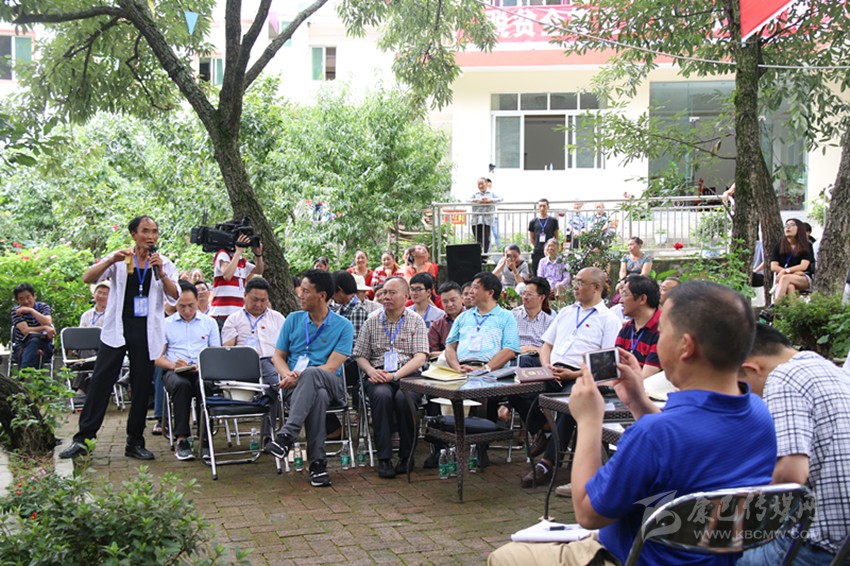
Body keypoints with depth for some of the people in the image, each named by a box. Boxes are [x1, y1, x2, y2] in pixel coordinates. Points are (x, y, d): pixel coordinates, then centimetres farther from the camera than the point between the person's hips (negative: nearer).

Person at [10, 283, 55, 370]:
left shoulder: (43, 306, 6)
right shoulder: (16, 311, 0)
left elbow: (48, 323, -15)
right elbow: (25, 331, -14)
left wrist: (31, 310, -15)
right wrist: (44, 328, -27)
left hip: (44, 347, 1)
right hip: (21, 348, -1)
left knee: (35, 341, -36)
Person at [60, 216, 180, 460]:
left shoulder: (164, 264, 8)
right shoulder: (119, 258, 5)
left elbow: (175, 298, -3)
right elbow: (88, 278, -6)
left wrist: (161, 273, -17)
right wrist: (112, 260, -21)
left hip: (147, 332, 1)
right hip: (117, 328, -1)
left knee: (142, 387, 4)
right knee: (100, 382, -5)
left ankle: (135, 442, 12)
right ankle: (83, 438, -2)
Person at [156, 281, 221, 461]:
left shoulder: (209, 323, 19)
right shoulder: (166, 324, 16)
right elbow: (157, 357, 10)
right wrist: (173, 365, -12)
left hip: (202, 371, 0)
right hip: (175, 372, 0)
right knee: (181, 384, -38)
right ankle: (181, 439, -36)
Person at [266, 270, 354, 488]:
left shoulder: (343, 326, 2)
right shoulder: (293, 320, 13)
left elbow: (331, 367, -8)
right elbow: (278, 356, 13)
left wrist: (299, 376, -19)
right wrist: (287, 375, -10)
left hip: (331, 385, -2)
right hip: (297, 386, 2)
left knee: (310, 375, -40)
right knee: (317, 396, -38)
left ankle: (287, 435, -46)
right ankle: (317, 462, -36)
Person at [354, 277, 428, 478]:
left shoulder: (416, 321, 10)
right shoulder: (372, 322, 16)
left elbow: (420, 357, -1)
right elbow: (360, 356, 15)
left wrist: (395, 375, -15)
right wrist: (371, 370, -8)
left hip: (408, 374, -1)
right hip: (378, 375, 1)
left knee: (404, 397, -34)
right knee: (382, 395, -33)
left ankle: (407, 455, -14)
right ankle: (384, 458, -27)